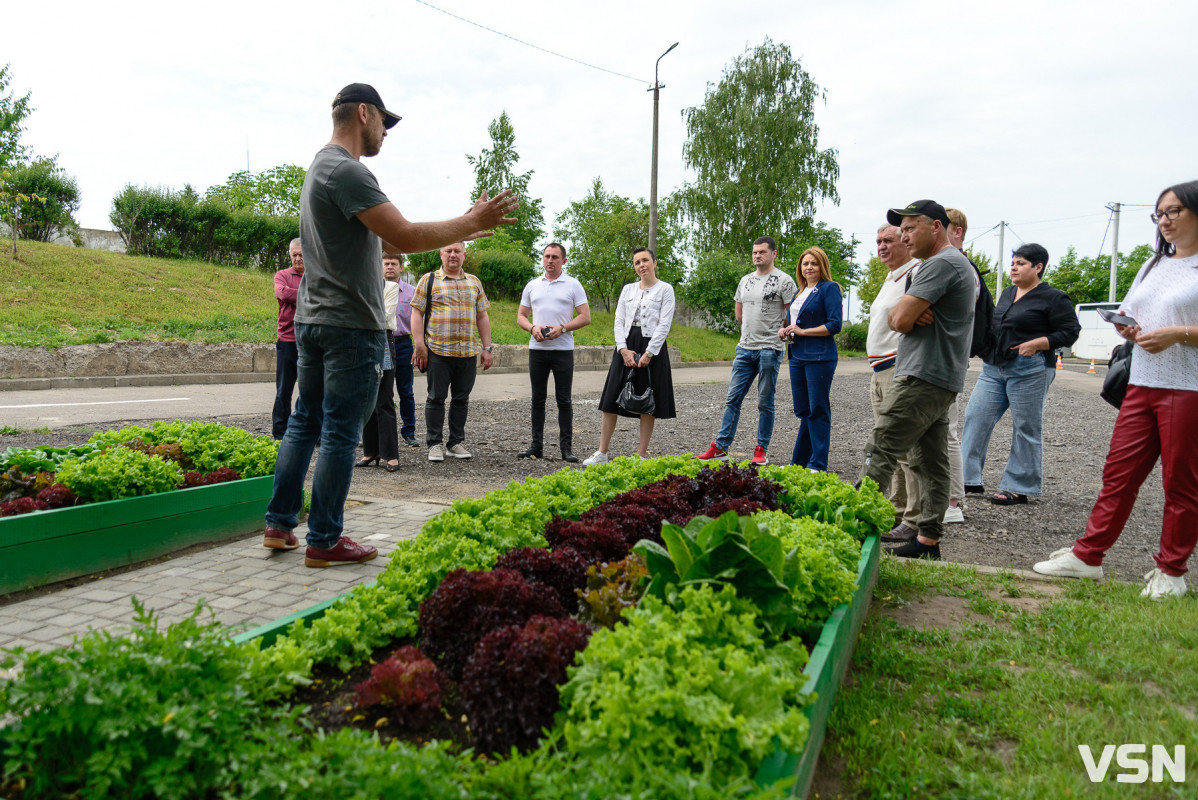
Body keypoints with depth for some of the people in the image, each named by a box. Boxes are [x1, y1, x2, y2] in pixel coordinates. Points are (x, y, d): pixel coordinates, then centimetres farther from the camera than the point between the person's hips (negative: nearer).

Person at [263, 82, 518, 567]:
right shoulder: (347, 171, -15)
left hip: (311, 321, 10)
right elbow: (408, 239, -22)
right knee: (339, 435, -2)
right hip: (351, 326, -10)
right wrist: (473, 222, -12)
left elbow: (386, 241, 18)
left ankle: (280, 524, 22)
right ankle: (324, 542, 7)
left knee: (304, 423, 15)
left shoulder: (321, 168, 19)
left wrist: (464, 229, 18)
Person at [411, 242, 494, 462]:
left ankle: (456, 442, 17)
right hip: (437, 351, -3)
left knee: (461, 398, 7)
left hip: (468, 353, 3)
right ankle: (434, 444, 8)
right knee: (436, 397, 0)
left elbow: (482, 317, 17)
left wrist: (487, 348, 10)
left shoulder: (474, 282, 17)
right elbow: (417, 313, 1)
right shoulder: (429, 280, 5)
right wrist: (419, 345, -9)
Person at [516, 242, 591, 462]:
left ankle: (566, 447, 5)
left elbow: (585, 317, -2)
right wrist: (533, 328, -7)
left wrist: (562, 329, -15)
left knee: (563, 400, 0)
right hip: (537, 349, 3)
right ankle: (537, 446, 14)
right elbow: (521, 316, 14)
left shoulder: (573, 285, 2)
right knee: (538, 399, 7)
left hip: (563, 349, -3)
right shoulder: (532, 286, 12)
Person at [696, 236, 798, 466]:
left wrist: (781, 332, -2)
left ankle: (762, 450, 11)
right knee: (732, 399, 5)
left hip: (769, 350, -6)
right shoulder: (745, 280, 14)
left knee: (765, 403, 2)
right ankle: (721, 447, 8)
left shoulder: (784, 280, -6)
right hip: (745, 348, 6)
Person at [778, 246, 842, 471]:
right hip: (797, 356, 8)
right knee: (803, 411, 12)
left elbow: (835, 325, -14)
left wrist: (803, 331, -14)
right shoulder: (800, 292, 18)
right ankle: (799, 463, 18)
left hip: (819, 357, -8)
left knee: (817, 410, -4)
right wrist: (785, 331, 7)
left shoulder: (829, 288, -5)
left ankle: (818, 465, 2)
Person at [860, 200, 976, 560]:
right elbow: (895, 318, 18)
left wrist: (906, 314, 4)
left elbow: (900, 319, -18)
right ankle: (928, 539, 12)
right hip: (941, 379, 11)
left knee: (880, 452, -11)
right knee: (931, 462, 9)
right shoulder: (957, 263, 24)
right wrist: (912, 314, -4)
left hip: (923, 378, -11)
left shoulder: (942, 263, -11)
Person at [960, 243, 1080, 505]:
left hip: (1029, 370, -7)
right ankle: (967, 478, 5)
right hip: (994, 367, 7)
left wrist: (1035, 344, -18)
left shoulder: (1053, 298, -5)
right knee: (975, 417, 0)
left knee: (1026, 429, 1)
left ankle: (1019, 488, 9)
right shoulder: (1007, 293, 16)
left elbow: (1070, 331, -8)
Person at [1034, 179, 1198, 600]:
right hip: (1143, 384, 6)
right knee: (1118, 471, 6)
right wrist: (1126, 327, 4)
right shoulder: (1153, 265, 18)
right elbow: (1127, 313, 25)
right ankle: (1087, 556, 12)